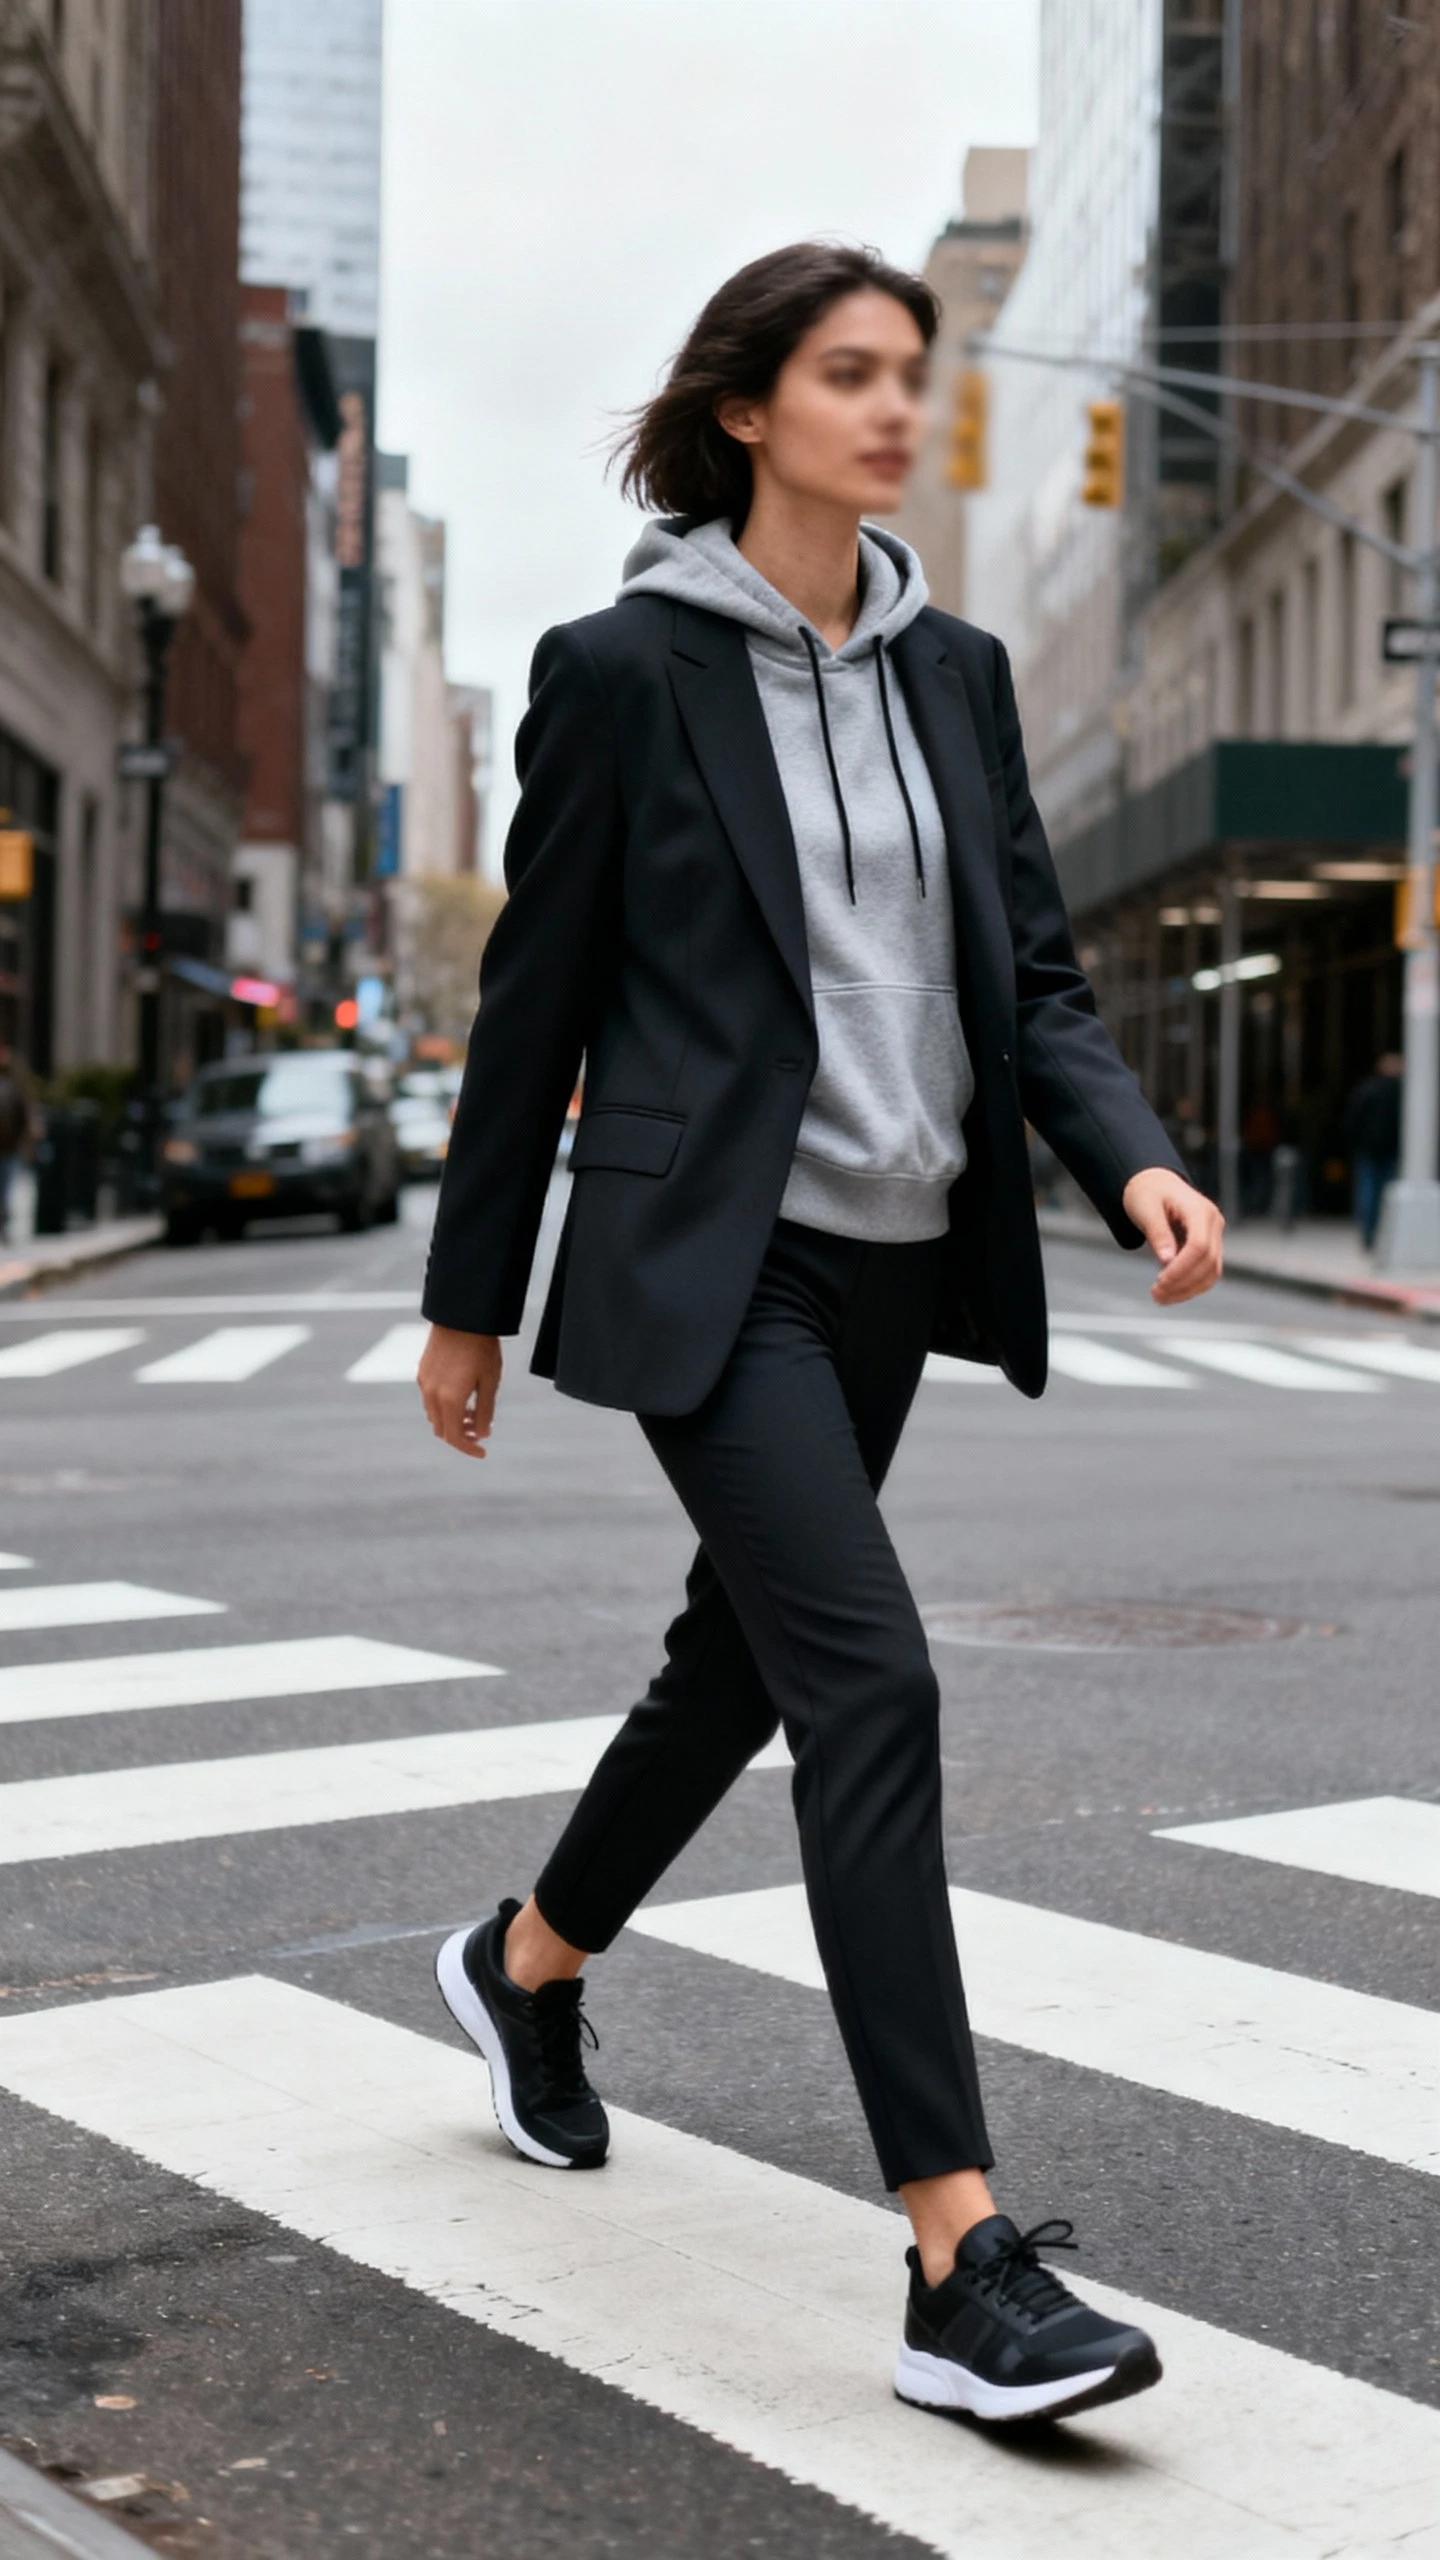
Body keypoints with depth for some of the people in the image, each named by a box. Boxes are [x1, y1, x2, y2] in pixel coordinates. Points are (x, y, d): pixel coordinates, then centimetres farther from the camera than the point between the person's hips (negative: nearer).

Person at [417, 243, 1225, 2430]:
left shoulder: (955, 671, 10)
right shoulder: (626, 670, -6)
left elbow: (1032, 971, 9)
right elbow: (537, 995, -2)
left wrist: (1135, 1160, -10)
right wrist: (472, 1297, 2)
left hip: (899, 1259, 7)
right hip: (711, 1260, -7)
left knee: (750, 1651, 18)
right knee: (872, 1683, -16)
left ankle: (530, 1962, 46)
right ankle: (962, 2269, -15)